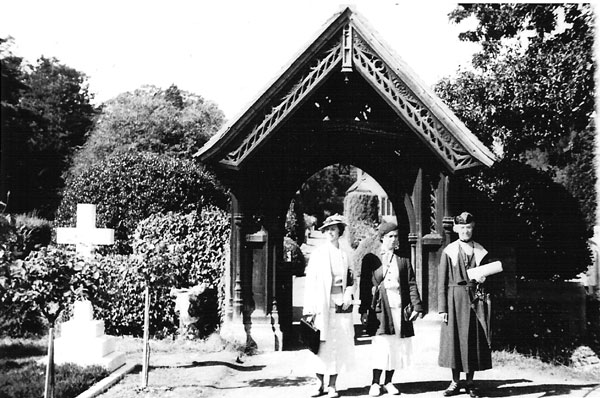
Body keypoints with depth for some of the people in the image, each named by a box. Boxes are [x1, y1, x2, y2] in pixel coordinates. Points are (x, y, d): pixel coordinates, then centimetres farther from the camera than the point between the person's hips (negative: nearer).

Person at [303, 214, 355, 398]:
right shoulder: (318, 253, 2)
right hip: (323, 304, -3)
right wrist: (310, 309, -8)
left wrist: (348, 294, -3)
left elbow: (350, 280, 18)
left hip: (341, 304, 3)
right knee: (323, 344, -4)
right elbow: (310, 281, -2)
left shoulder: (344, 256, 12)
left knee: (339, 345, 1)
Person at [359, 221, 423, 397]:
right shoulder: (370, 258, 5)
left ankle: (388, 382, 15)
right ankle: (375, 383, 0)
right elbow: (364, 285, 4)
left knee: (396, 346, 4)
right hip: (380, 308, -3)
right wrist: (364, 310, -2)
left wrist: (416, 306, 0)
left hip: (400, 308, 3)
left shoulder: (403, 259, 12)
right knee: (382, 345, -11)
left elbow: (411, 284, 9)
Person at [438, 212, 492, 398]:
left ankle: (470, 383, 13)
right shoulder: (449, 251, 2)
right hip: (455, 298, -1)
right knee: (454, 339, -1)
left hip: (475, 299, 2)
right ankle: (455, 382, 10)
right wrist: (442, 308, -6)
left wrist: (483, 279, -8)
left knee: (474, 340, 2)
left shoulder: (481, 252, 8)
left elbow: (486, 275, 17)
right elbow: (442, 282, 0)